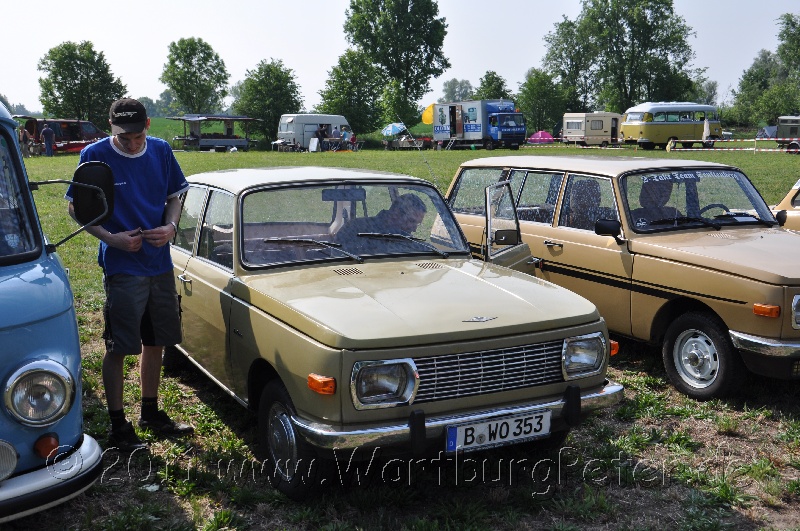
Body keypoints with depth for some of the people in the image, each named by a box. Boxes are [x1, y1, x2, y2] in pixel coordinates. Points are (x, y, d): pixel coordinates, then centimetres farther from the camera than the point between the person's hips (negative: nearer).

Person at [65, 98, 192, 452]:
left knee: (155, 342, 14)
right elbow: (76, 208, -4)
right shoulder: (95, 155, -9)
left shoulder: (161, 151, 2)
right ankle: (118, 426, 13)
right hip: (121, 267, -5)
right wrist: (111, 238, -18)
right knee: (118, 348, 0)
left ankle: (151, 413, 30)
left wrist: (171, 226, -9)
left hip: (160, 263, 5)